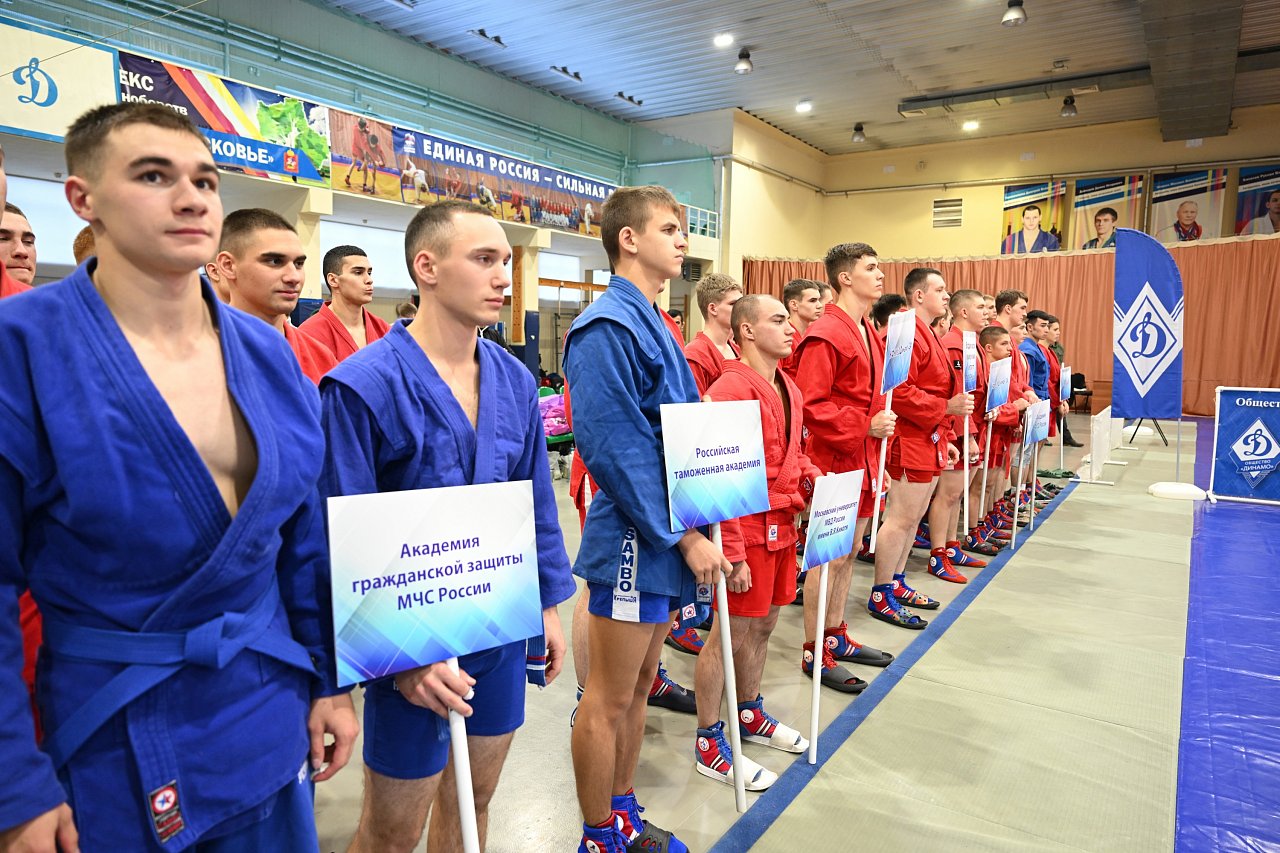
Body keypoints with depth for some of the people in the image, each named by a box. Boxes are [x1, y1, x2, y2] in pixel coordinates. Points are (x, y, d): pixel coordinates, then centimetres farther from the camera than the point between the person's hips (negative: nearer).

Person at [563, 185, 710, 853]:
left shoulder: (652, 323, 14)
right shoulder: (607, 327, -16)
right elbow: (616, 449, -22)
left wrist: (697, 525, 11)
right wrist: (683, 536, -18)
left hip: (667, 543, 9)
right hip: (633, 542, -9)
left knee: (637, 689, 20)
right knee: (609, 699, 7)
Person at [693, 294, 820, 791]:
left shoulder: (788, 388, 11)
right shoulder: (731, 388, -18)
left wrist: (814, 481, 0)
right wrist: (733, 553, -22)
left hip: (782, 526, 9)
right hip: (748, 530, -9)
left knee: (763, 625, 21)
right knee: (731, 634, 3)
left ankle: (749, 714, 41)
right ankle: (709, 743, 19)